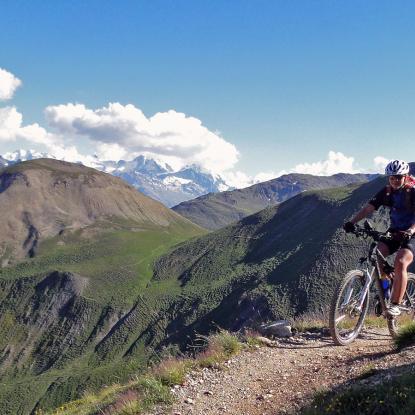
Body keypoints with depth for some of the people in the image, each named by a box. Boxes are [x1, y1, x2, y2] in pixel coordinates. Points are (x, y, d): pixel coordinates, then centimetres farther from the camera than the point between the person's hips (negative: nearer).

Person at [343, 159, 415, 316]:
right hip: (395, 231, 5)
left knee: (400, 262, -28)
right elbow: (368, 208, -8)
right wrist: (352, 222, -25)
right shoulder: (386, 192, -1)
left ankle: (395, 305, -20)